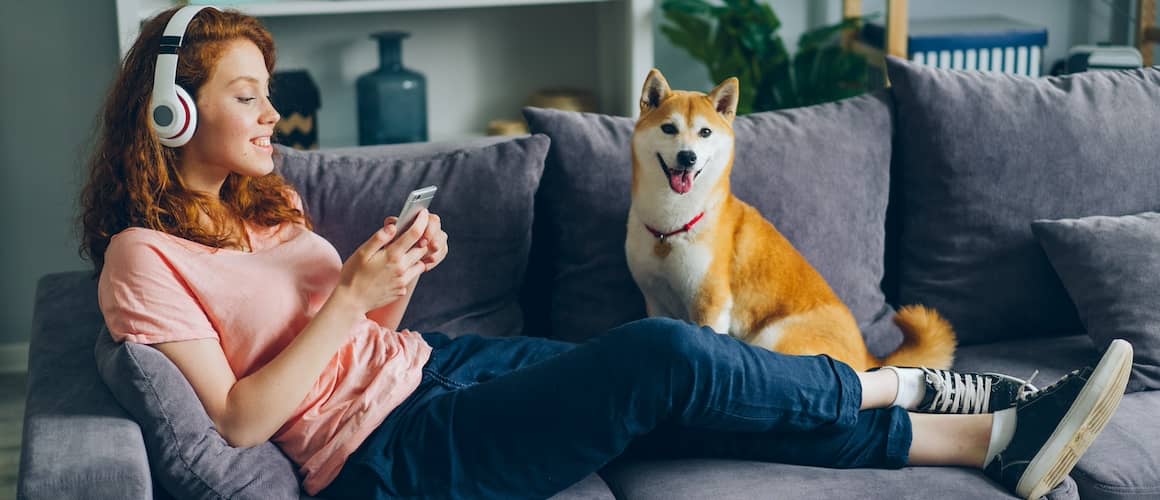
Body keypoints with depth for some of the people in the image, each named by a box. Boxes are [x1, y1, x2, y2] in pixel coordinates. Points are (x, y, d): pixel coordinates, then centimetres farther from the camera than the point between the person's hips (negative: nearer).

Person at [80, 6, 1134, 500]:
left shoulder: (264, 207, 16)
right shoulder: (144, 257, -8)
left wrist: (398, 274, -3)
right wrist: (351, 296, -18)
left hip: (429, 367, 9)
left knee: (671, 377, -10)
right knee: (665, 356, -20)